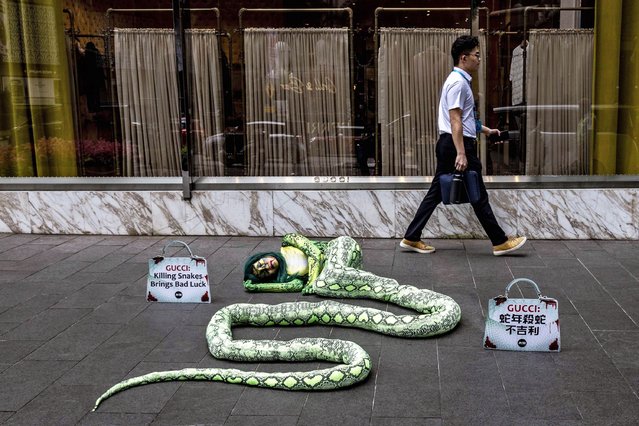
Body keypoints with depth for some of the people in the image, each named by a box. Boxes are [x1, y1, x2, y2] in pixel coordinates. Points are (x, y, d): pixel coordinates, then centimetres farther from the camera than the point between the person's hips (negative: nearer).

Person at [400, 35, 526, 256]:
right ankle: (500, 242, 8)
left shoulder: (460, 80, 18)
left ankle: (411, 238, 11)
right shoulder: (458, 82, -14)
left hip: (447, 145, 10)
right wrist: (461, 153, -26)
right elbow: (455, 120, -21)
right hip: (457, 144, -10)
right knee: (478, 196, -2)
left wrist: (486, 130, 30)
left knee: (436, 193, 10)